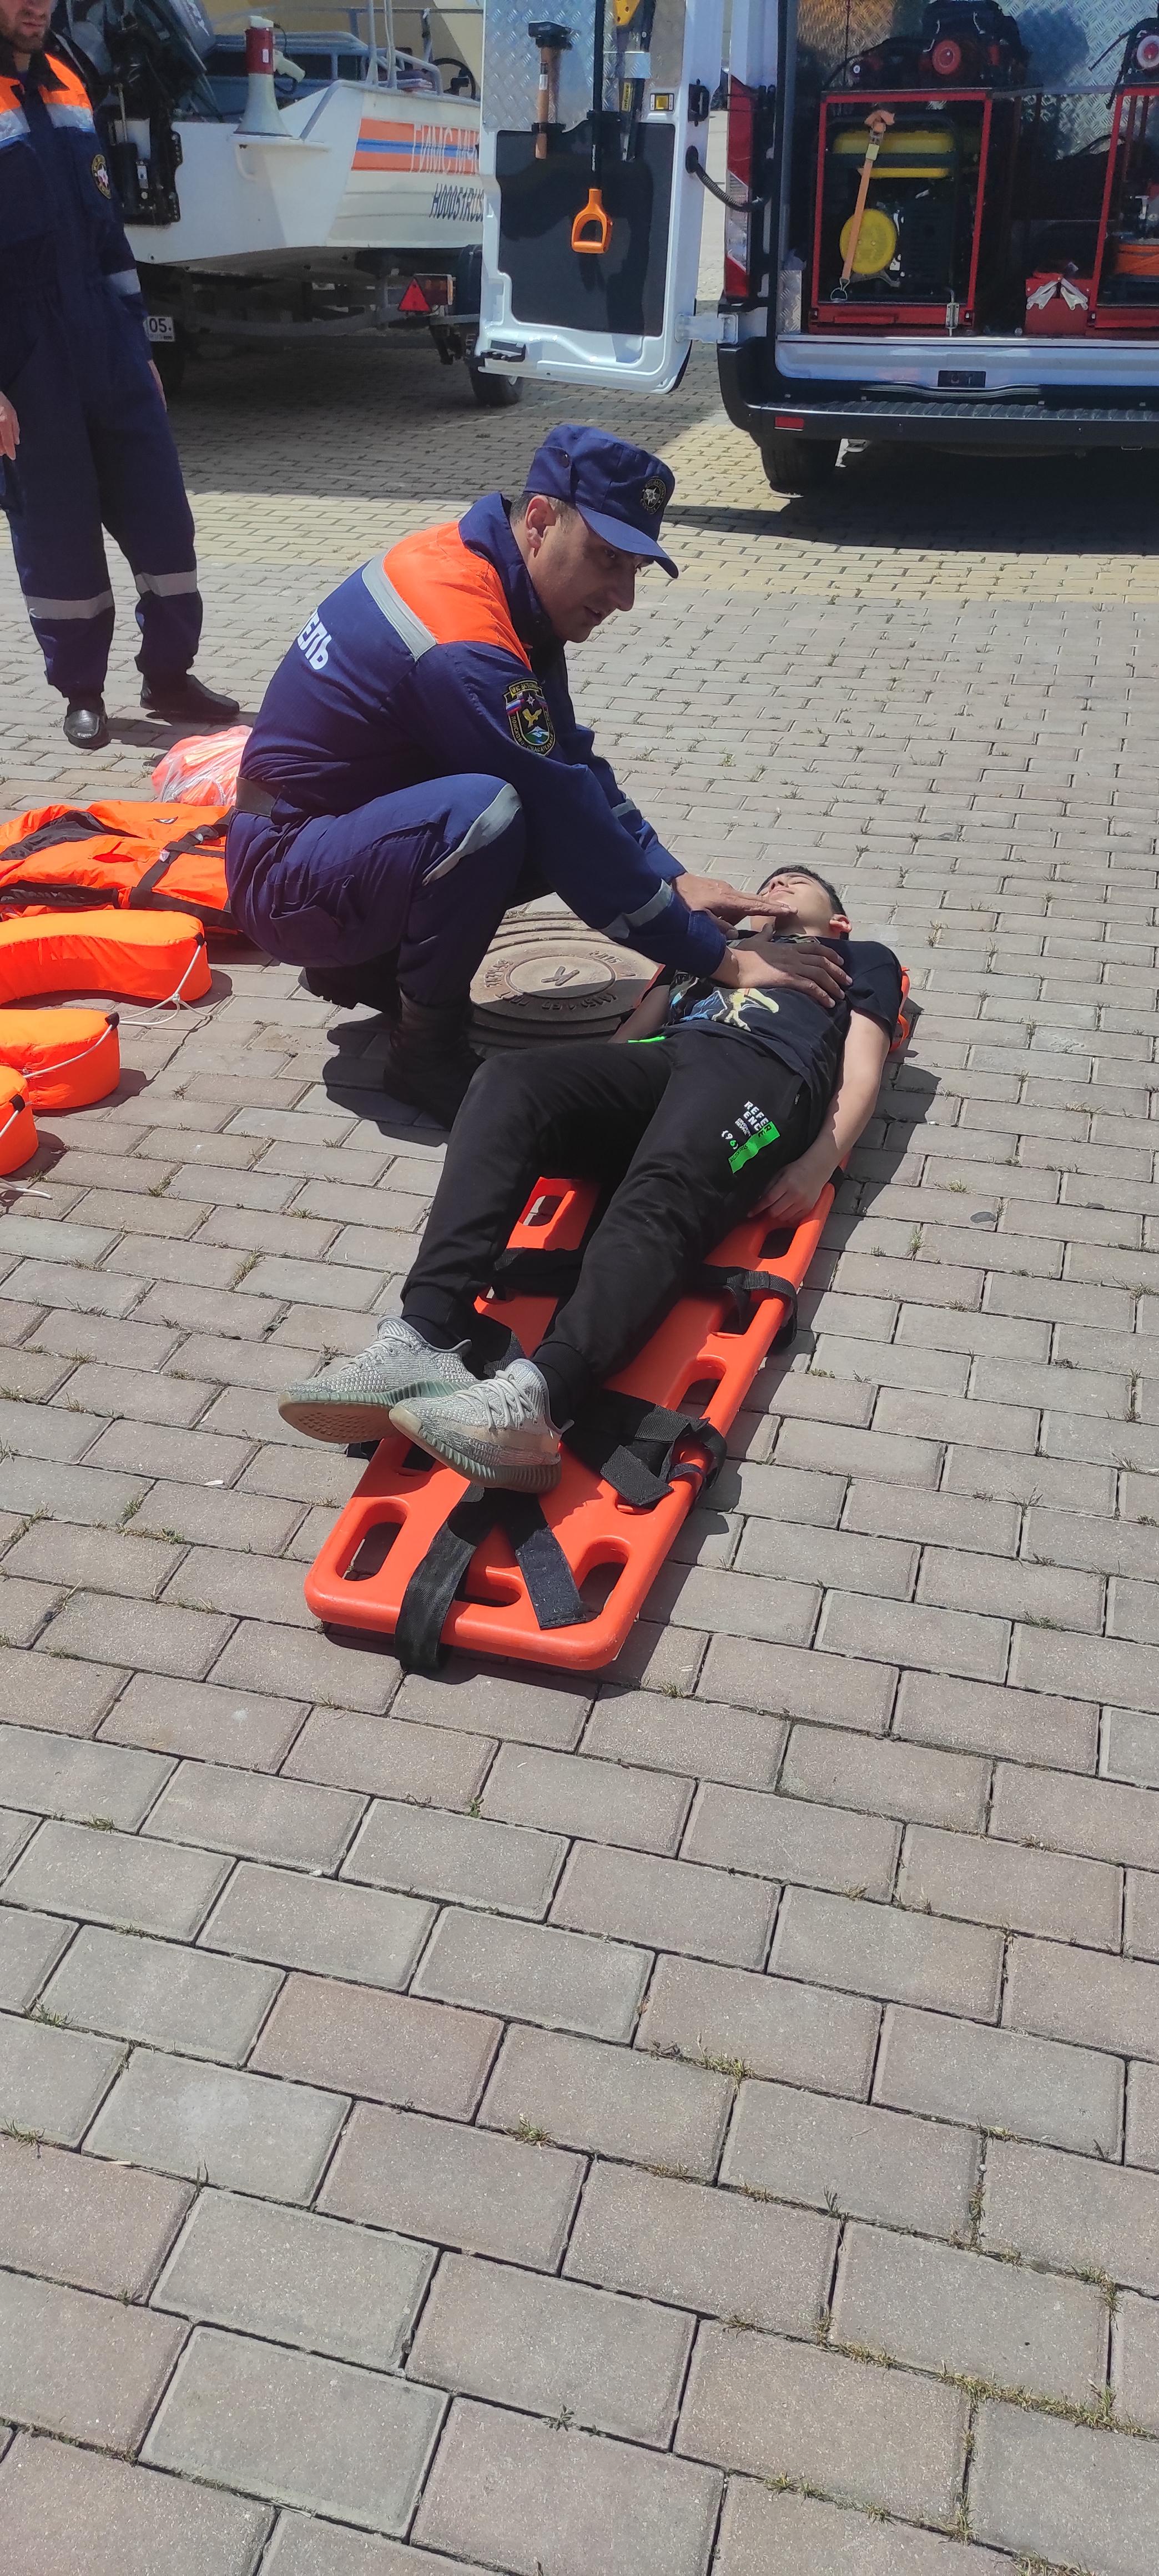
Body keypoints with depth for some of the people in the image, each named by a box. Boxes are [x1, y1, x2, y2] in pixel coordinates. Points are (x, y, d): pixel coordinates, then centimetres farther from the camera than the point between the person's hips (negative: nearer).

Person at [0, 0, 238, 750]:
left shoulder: (66, 88, 14)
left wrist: (137, 341, 17)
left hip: (106, 346, 6)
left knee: (161, 513, 5)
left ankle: (169, 675, 17)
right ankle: (82, 692, 15)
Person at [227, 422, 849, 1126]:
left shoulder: (477, 565, 0)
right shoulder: (465, 648, -28)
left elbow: (574, 761, 9)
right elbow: (571, 836, -26)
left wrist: (674, 880, 0)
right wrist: (723, 959, -20)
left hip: (356, 832, 9)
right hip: (288, 881, -9)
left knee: (582, 824, 4)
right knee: (487, 813, -35)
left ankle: (369, 961, 14)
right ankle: (428, 1049, -12)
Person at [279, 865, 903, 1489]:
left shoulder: (865, 961, 35)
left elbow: (861, 1077, 16)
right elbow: (625, 1040, 28)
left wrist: (816, 1167, -5)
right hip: (652, 1062, 4)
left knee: (663, 1192, -38)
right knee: (510, 1079, -30)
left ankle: (535, 1396, -63)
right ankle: (424, 1339, -46)